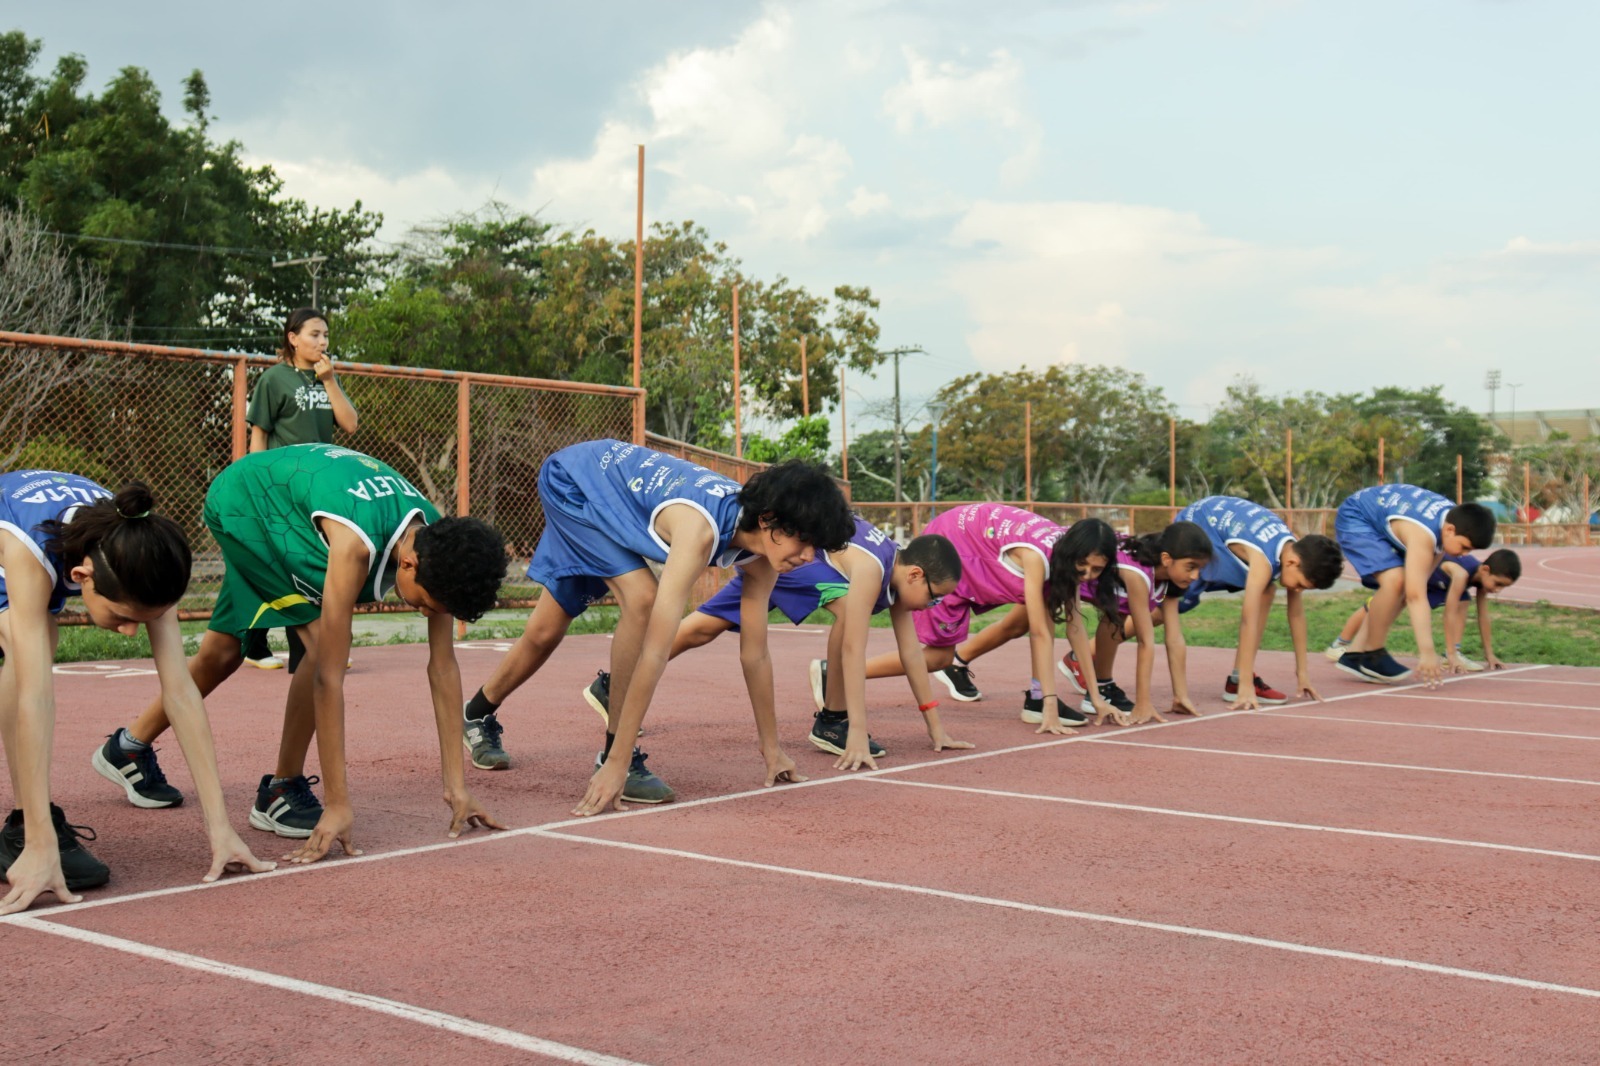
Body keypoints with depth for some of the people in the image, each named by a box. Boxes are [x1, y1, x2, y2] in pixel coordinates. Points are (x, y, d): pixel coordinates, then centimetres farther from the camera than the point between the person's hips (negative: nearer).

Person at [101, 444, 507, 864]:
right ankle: (282, 791, -7)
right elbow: (329, 675, -45)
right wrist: (338, 804, -43)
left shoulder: (435, 543, -25)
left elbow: (444, 666, -20)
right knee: (324, 643, -22)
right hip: (240, 500, -7)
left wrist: (458, 787, -19)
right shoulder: (355, 544, -46)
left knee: (223, 651, 12)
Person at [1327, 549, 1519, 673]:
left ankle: (1455, 652, -15)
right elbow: (1450, 613, -41)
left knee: (1462, 602, -15)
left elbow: (1483, 616, -9)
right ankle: (1339, 646, 20)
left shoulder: (1482, 577, -18)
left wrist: (1489, 654, -6)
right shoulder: (1461, 573, -40)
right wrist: (1451, 655, -41)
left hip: (1434, 581, 6)